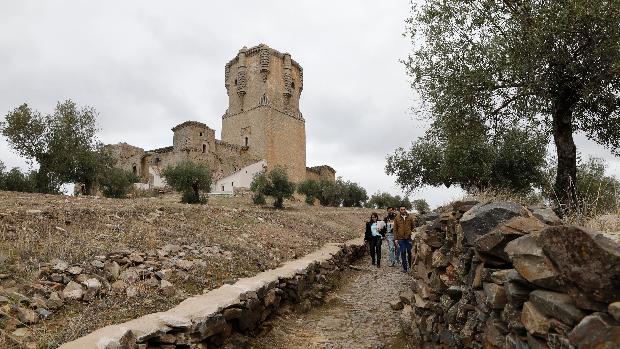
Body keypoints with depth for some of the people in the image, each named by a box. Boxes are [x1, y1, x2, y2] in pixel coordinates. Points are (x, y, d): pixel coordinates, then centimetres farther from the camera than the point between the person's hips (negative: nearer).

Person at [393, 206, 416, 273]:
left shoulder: (410, 217, 4)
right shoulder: (397, 218, 3)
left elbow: (413, 227, 9)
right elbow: (395, 229, 4)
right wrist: (395, 238, 0)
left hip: (409, 238, 0)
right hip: (401, 238, 0)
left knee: (410, 252, 7)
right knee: (403, 253, 3)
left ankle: (411, 266, 23)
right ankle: (405, 267, 10)